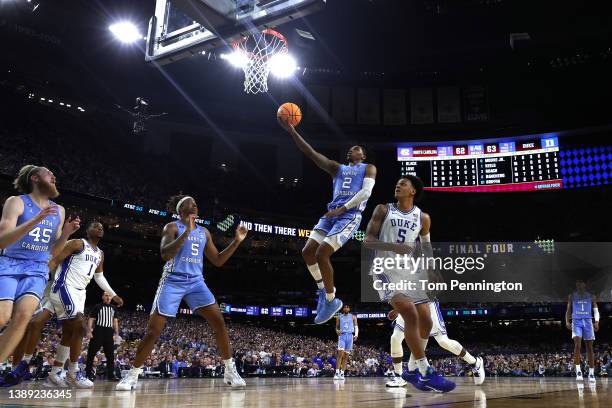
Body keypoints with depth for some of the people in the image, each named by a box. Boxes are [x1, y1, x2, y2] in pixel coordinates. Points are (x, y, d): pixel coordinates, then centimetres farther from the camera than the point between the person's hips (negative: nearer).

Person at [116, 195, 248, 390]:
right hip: (173, 282, -4)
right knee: (153, 330, -6)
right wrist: (186, 232, -27)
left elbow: (217, 261, 15)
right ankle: (132, 375, 11)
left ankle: (230, 371, 0)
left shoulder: (204, 232, 13)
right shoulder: (172, 227, -3)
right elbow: (165, 254, -20)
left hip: (196, 282, 4)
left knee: (219, 321, -10)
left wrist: (236, 241, 6)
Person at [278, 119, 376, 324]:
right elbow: (311, 153, 15)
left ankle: (331, 301, -1)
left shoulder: (368, 168, 10)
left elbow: (366, 192, -8)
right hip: (332, 214, 7)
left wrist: (343, 209, -17)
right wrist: (291, 131, 6)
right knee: (307, 251, -2)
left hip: (350, 216, -6)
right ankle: (323, 290, 19)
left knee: (321, 255, -18)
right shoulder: (337, 168, 23)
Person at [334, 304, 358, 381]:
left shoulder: (353, 317, 9)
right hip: (342, 336, -1)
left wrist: (356, 335, -14)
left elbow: (356, 326, 4)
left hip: (350, 336, 1)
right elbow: (337, 327, 14)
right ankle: (337, 373, -18)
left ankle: (342, 374, 6)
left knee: (346, 356, 2)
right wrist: (337, 331, -10)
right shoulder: (339, 317, 11)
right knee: (340, 354, -16)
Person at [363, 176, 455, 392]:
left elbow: (426, 247, 18)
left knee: (426, 321, 2)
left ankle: (415, 371, 21)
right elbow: (367, 241, -6)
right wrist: (394, 247, -22)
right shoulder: (383, 210, -1)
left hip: (410, 271, 5)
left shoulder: (423, 217, 8)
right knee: (410, 314, -23)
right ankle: (426, 373, -18)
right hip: (387, 270, -5)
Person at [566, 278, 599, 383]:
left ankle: (591, 373, 7)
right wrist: (567, 321, -4)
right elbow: (568, 310, 11)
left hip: (588, 322, 1)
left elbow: (596, 310, 7)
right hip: (576, 322, -1)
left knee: (589, 347, 2)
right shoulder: (571, 296, 10)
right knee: (577, 345, -19)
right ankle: (578, 371, -19)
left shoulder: (591, 297, 10)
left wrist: (597, 321, -10)